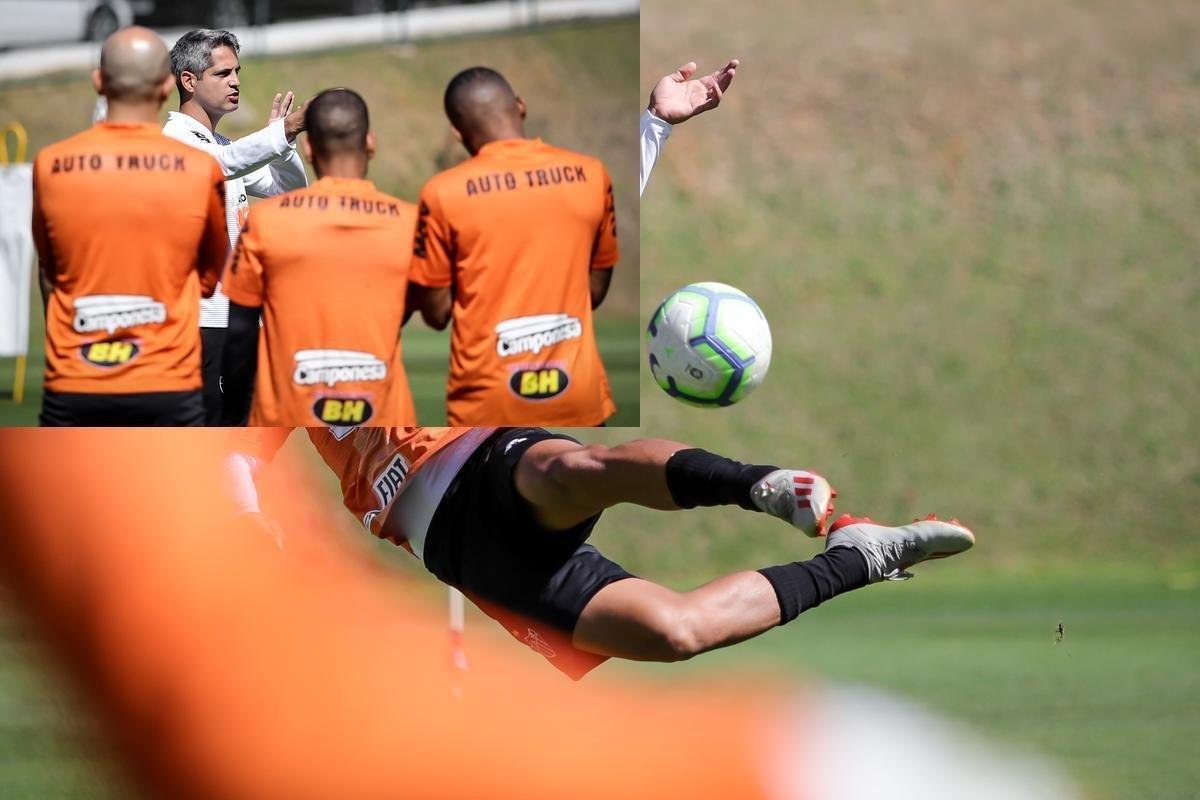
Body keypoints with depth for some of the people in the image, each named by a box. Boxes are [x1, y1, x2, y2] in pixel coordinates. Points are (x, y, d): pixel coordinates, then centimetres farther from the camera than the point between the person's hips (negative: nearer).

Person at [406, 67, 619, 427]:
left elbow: (436, 311, -3)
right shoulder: (590, 175, 0)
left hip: (490, 399, -2)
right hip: (576, 392, 3)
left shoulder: (445, 193, -9)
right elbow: (596, 289, 9)